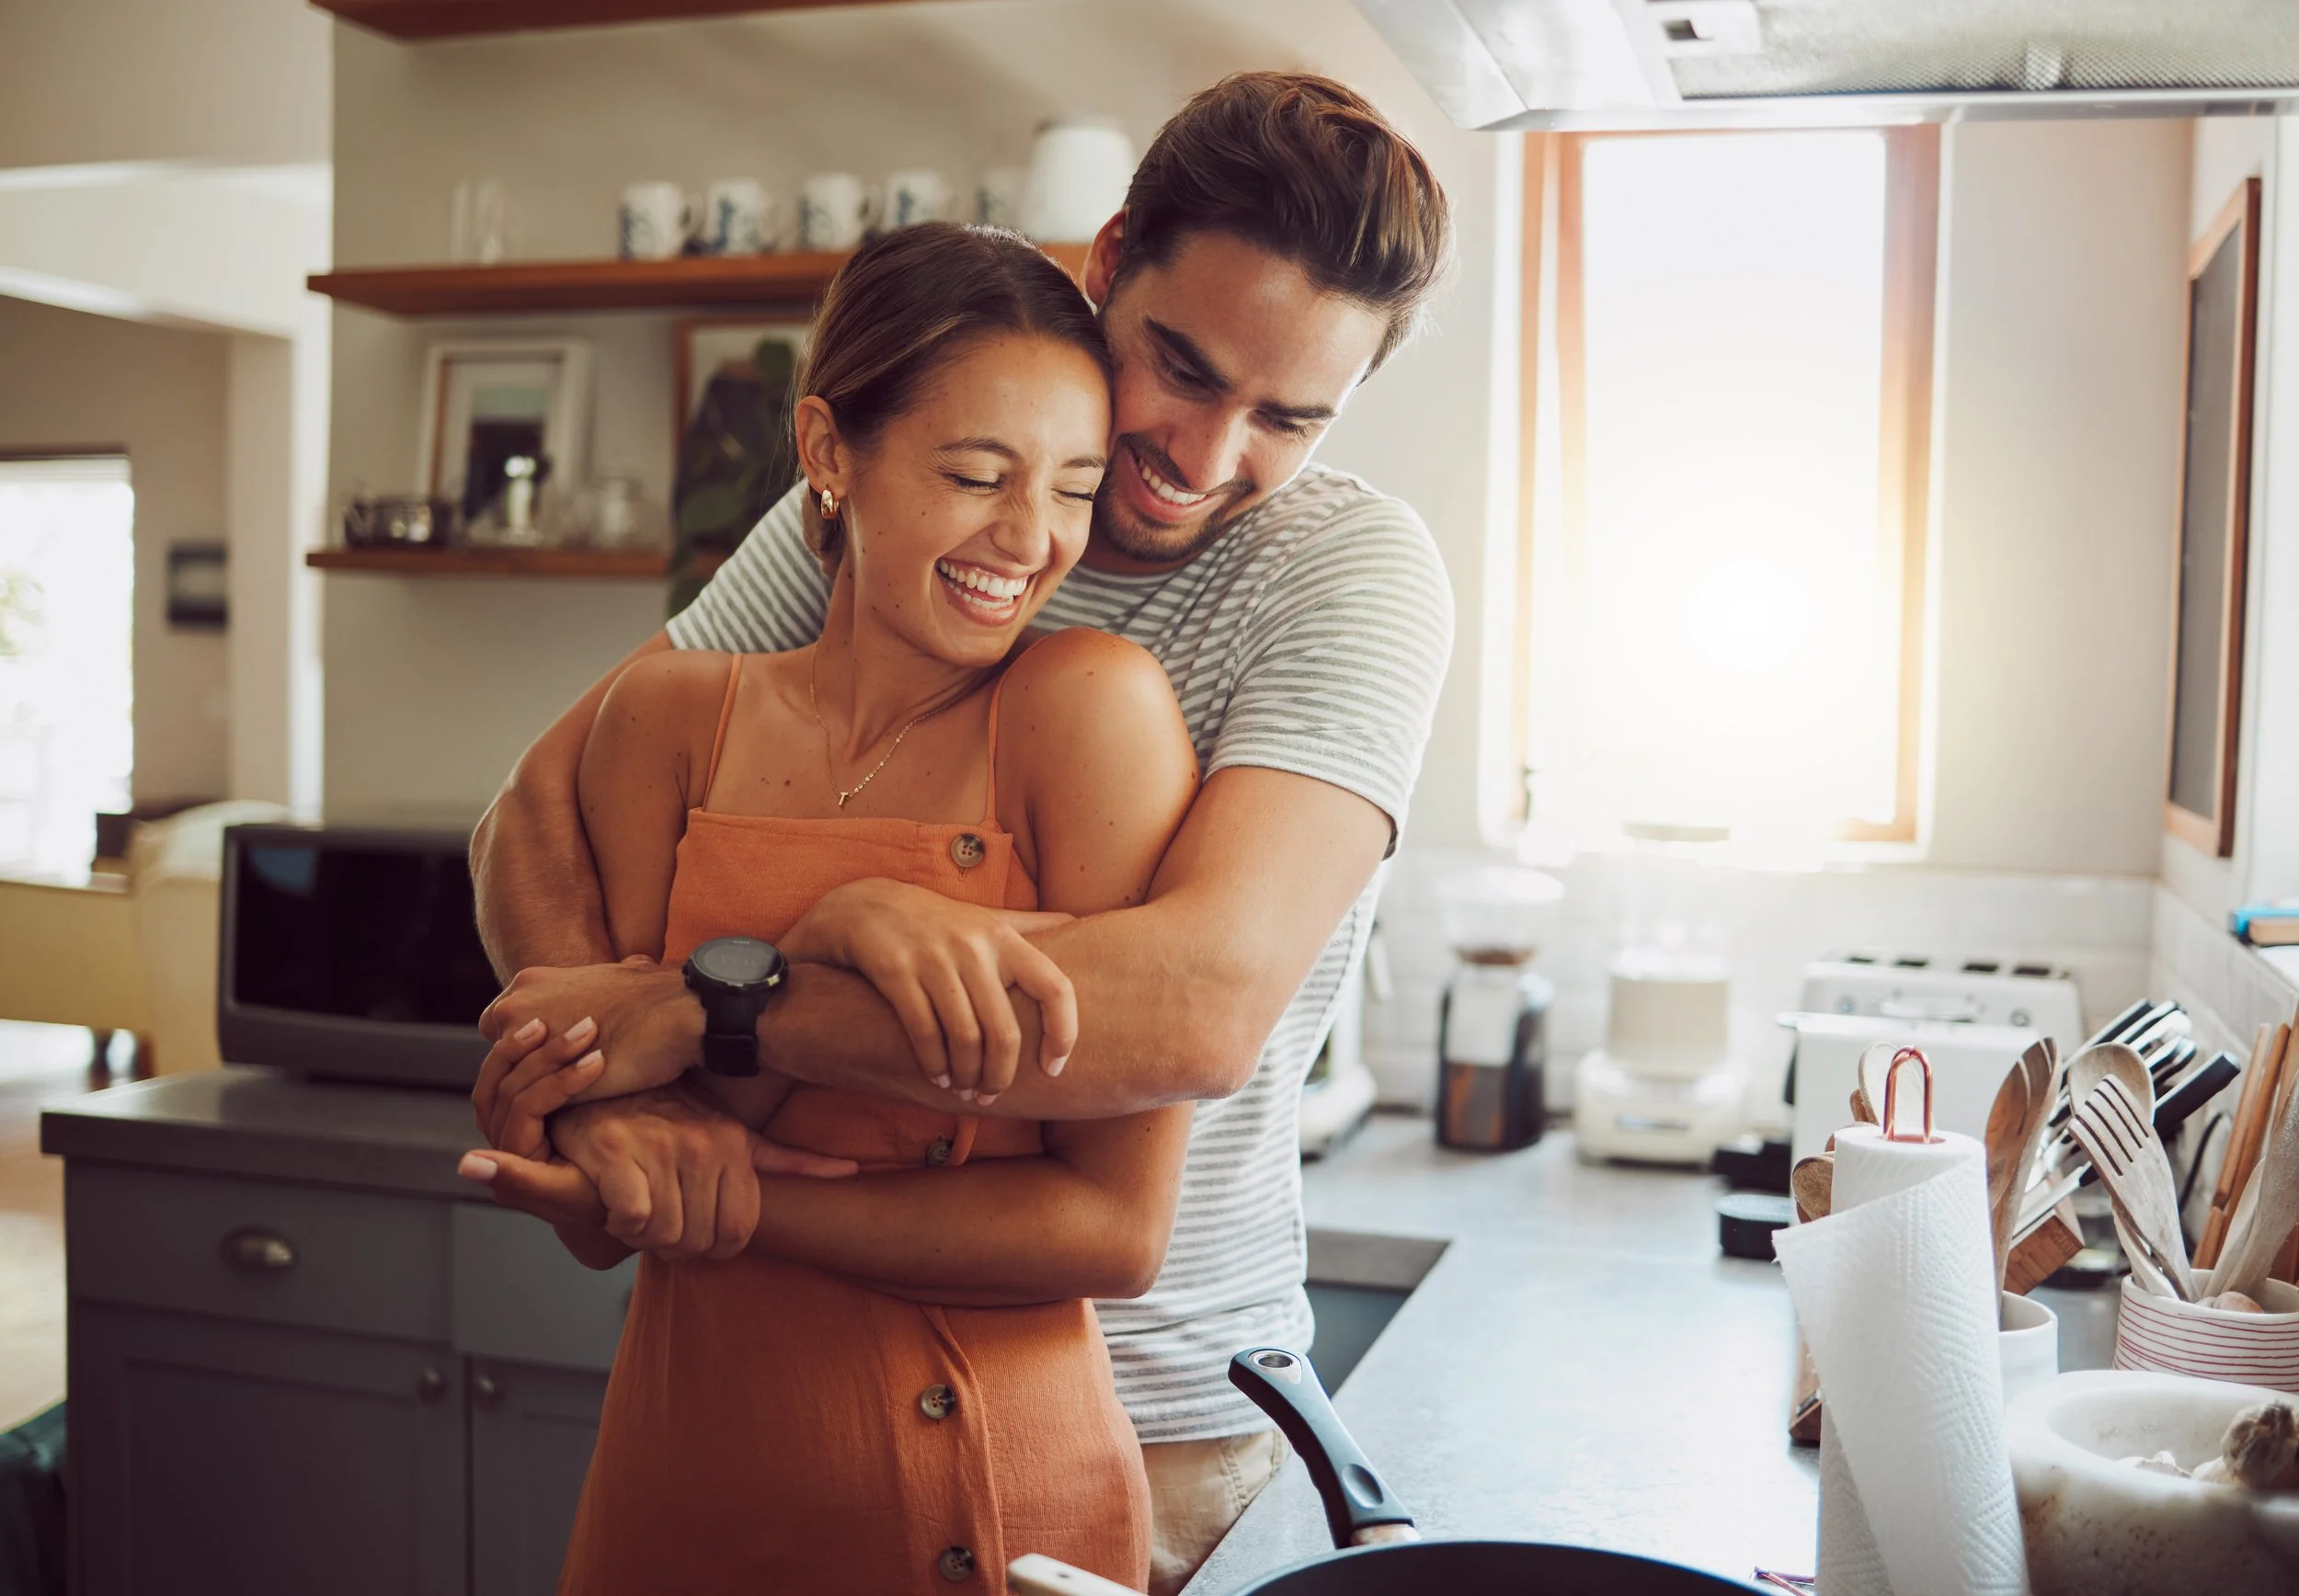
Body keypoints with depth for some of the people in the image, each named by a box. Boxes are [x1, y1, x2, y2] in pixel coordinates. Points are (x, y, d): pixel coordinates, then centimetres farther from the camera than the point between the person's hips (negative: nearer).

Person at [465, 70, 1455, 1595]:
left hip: (1153, 1411, -2)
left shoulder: (1353, 568, -16)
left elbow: (1203, 1002, -31)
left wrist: (690, 1008, -29)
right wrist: (603, 1089, -26)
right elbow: (543, 804, -6)